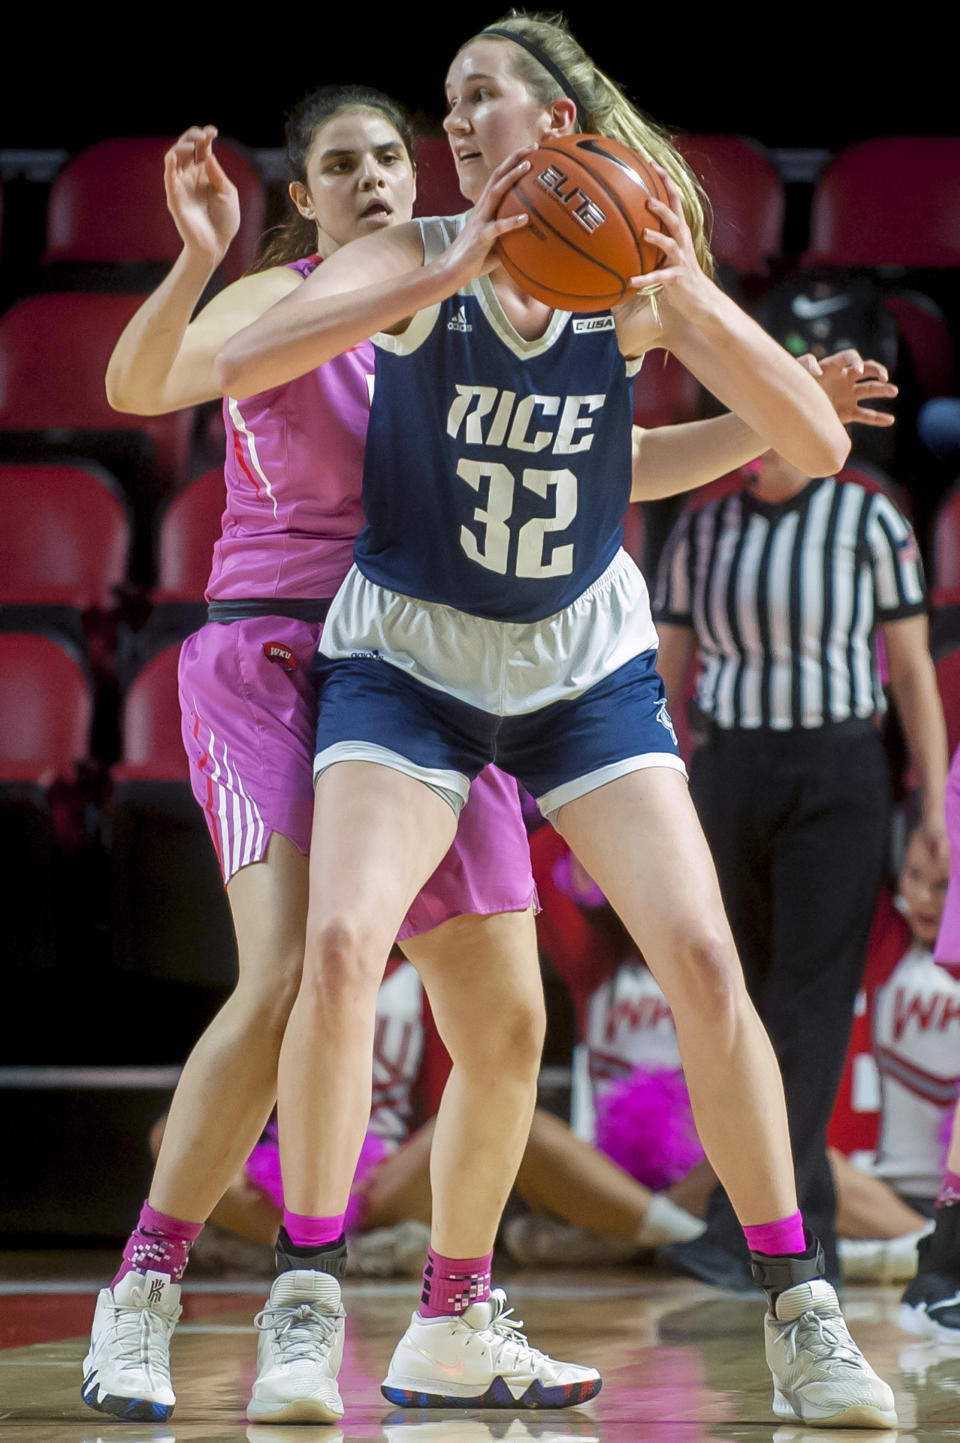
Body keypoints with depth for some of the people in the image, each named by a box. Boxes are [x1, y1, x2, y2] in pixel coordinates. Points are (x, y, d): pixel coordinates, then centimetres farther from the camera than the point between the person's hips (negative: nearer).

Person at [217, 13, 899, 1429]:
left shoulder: (637, 279, -7)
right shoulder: (416, 262, -11)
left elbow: (818, 447, -14)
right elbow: (239, 365, -28)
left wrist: (690, 290, -28)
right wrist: (455, 271, -35)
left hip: (587, 665, 1)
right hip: (408, 658, -1)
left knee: (703, 958, -11)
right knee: (340, 943, -22)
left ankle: (802, 1320, 2)